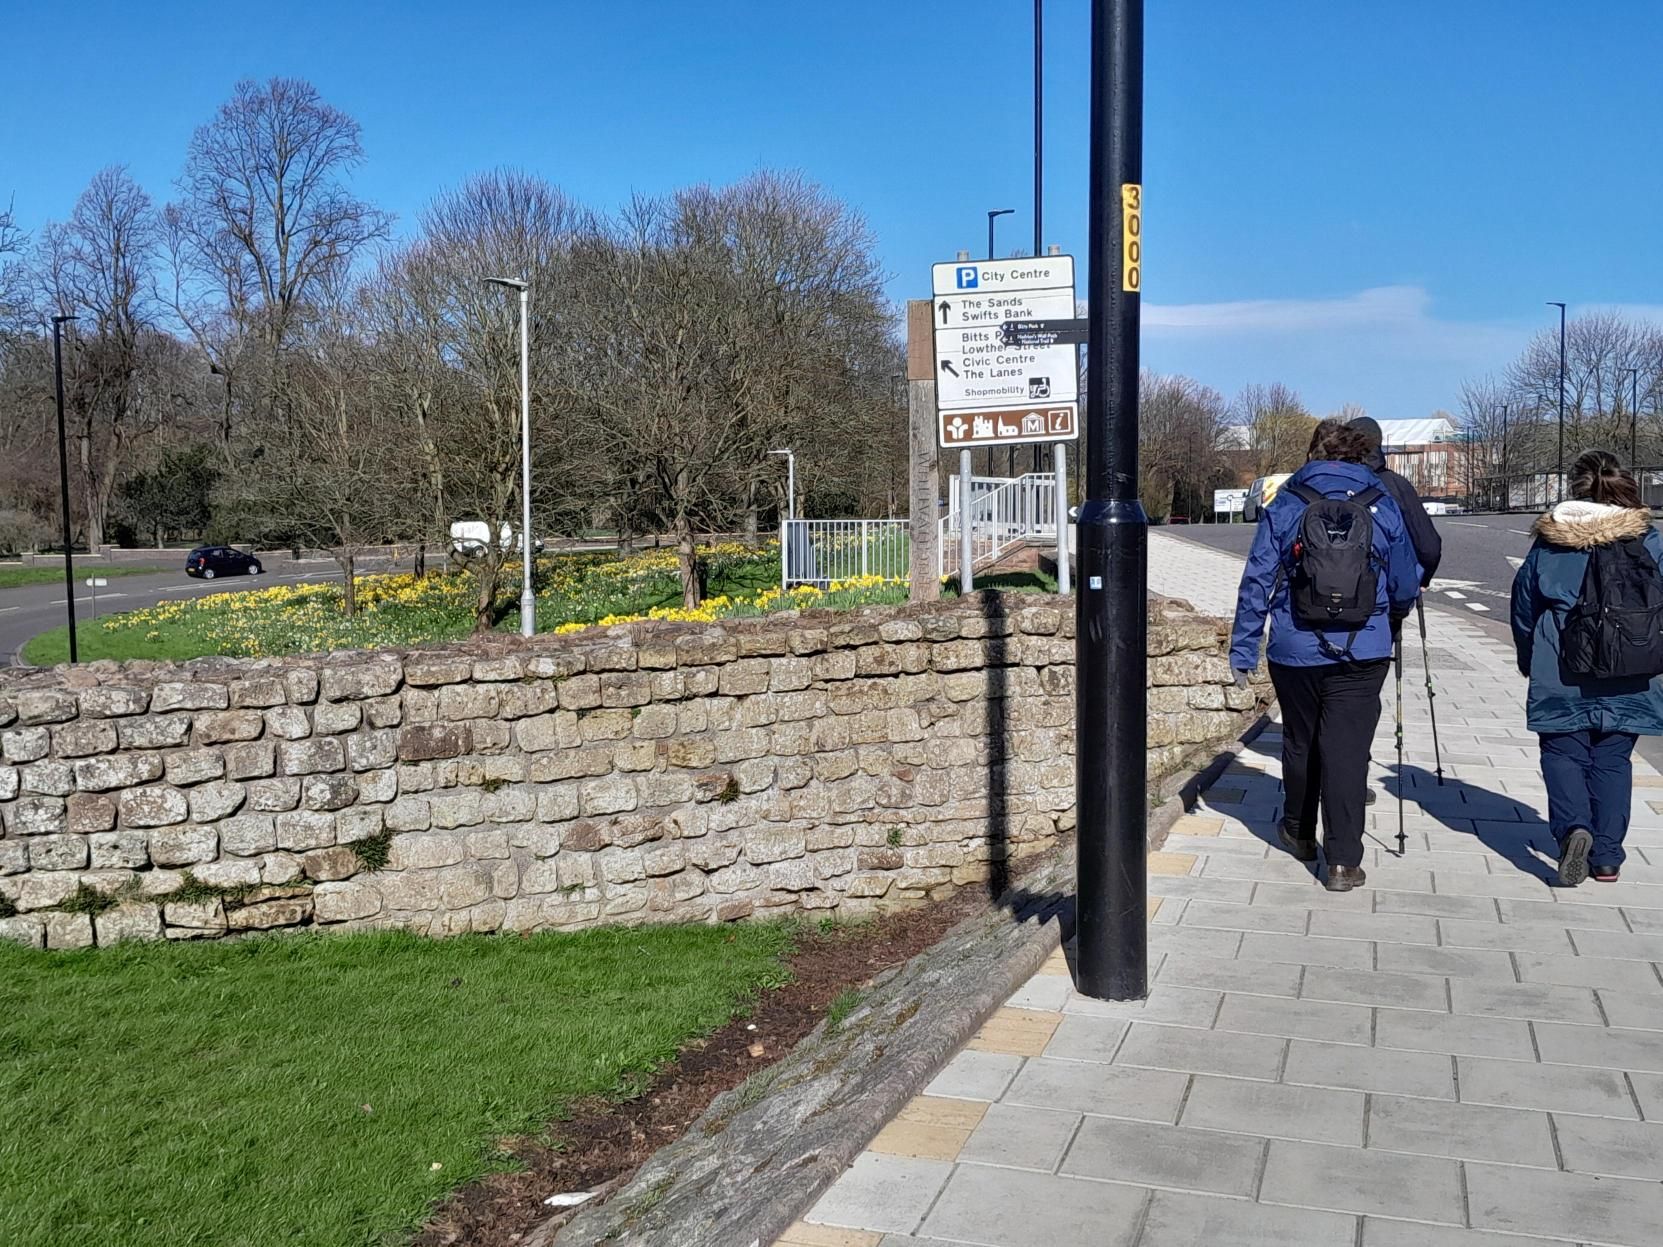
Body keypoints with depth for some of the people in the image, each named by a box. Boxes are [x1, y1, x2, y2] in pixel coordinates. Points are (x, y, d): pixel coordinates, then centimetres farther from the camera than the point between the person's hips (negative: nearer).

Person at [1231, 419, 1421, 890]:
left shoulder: (1285, 504, 1)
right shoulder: (1382, 505, 3)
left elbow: (1256, 582, -2)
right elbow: (1405, 587, 8)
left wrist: (1243, 649, 2)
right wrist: (1389, 614, 31)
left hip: (1295, 651, 1)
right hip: (1362, 653, -1)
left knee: (1300, 743, 17)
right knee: (1347, 750, 0)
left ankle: (1299, 833, 35)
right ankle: (1343, 861, -3)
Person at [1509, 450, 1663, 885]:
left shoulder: (1548, 543, -1)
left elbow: (1523, 609, 5)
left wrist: (1530, 663, 19)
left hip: (1561, 681, -1)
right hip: (1628, 684, 1)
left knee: (1563, 755, 9)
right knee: (1612, 761, 12)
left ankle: (1573, 826, -16)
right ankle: (1607, 856, 14)